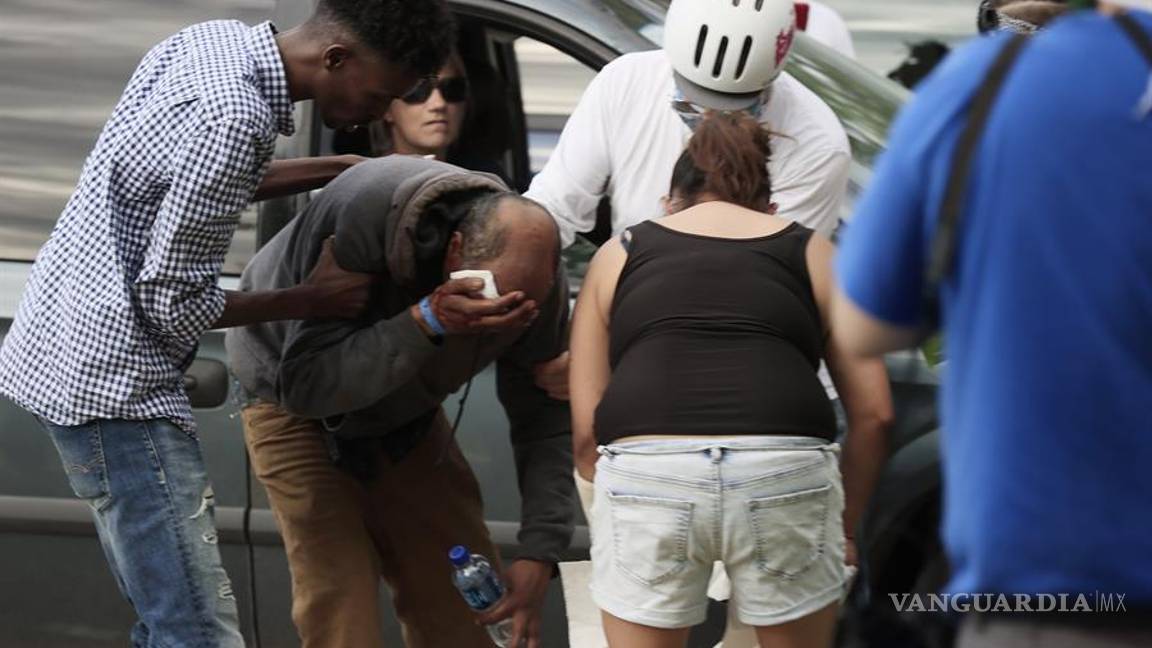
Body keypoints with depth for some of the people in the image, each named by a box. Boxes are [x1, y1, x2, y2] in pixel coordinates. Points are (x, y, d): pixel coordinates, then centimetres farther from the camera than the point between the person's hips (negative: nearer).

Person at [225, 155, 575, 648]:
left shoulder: (537, 276, -24)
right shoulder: (360, 214, -39)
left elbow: (546, 418, -12)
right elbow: (302, 384, -35)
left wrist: (540, 552, -22)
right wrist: (426, 323, -47)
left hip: (407, 414, 4)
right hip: (292, 403, -4)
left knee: (466, 606, -1)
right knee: (339, 607, -18)